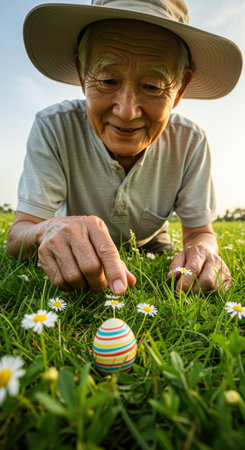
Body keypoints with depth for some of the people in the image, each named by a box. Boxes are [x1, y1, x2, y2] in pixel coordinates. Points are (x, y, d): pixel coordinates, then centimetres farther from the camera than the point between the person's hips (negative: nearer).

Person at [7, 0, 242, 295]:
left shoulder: (189, 142, -19)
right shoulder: (53, 128, -24)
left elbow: (200, 231, -12)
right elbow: (17, 236, -25)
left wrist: (202, 250, -37)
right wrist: (46, 231, -49)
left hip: (150, 252, 2)